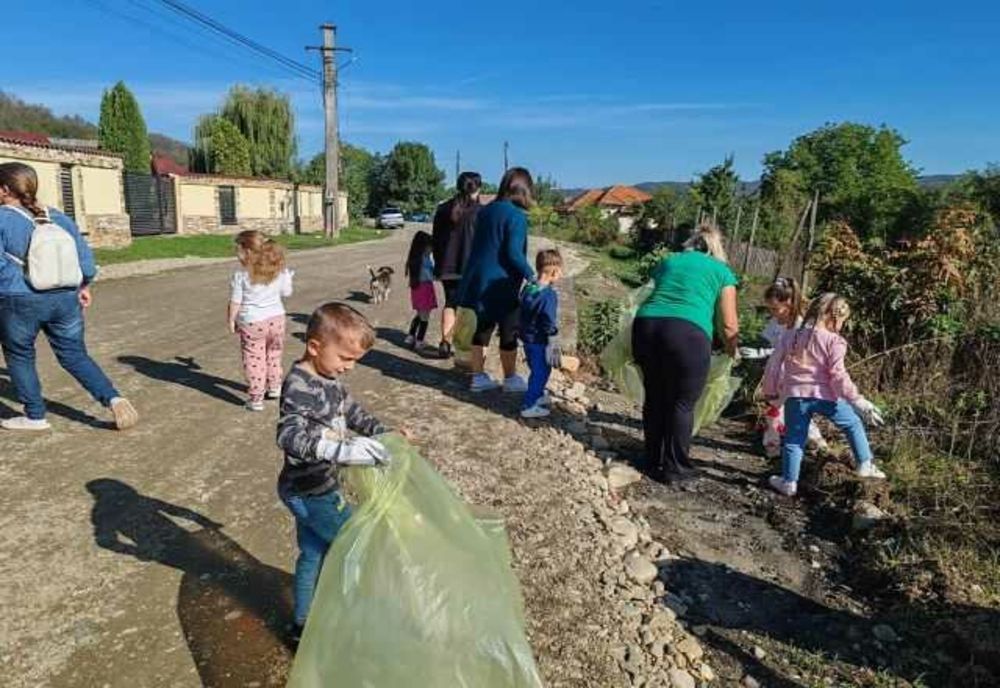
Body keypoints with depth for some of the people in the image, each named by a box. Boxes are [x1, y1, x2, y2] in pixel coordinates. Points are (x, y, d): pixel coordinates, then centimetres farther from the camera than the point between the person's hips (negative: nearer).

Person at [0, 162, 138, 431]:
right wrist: (84, 286, 20)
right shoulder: (56, 217, 9)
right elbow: (83, 253, 11)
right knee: (75, 355, 12)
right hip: (65, 298, 5)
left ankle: (35, 416, 22)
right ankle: (113, 398, -7)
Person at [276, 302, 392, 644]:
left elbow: (352, 412, 15)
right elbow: (289, 435, -41)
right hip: (307, 491, -9)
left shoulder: (330, 378, 2)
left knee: (314, 553, 22)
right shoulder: (299, 387, -27)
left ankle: (304, 624, 40)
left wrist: (385, 433, 1)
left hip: (318, 487, 9)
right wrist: (342, 450, -53)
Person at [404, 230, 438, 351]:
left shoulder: (413, 258, 6)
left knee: (420, 315, 23)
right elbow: (432, 275, -15)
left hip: (416, 288, 8)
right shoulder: (427, 258, -16)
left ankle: (411, 337, 25)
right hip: (425, 287, -8)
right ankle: (419, 342, 6)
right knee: (425, 317, 3)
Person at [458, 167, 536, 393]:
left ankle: (478, 376, 20)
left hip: (479, 280, 7)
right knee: (509, 332, 7)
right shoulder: (516, 216, -14)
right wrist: (530, 275, -11)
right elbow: (513, 253, -20)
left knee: (482, 328, 14)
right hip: (503, 284, -7)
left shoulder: (486, 211, 10)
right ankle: (510, 379, 18)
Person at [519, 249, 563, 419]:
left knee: (536, 371, 25)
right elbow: (550, 324, -21)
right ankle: (529, 406, 10)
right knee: (541, 373, 5)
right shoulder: (549, 295, -23)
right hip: (540, 343, -8)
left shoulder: (527, 289, 3)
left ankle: (538, 396, 42)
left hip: (527, 339, 8)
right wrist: (554, 346, -13)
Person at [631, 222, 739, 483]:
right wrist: (731, 351, 32)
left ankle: (654, 462, 29)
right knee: (682, 403, 9)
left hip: (645, 324, 4)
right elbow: (729, 325, 14)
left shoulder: (668, 261, 28)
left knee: (654, 398, 18)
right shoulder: (722, 271, 18)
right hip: (688, 332, -4)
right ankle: (675, 468, 18)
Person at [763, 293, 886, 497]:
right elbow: (838, 375, -13)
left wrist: (770, 391, 21)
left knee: (794, 440, 12)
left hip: (795, 395, 3)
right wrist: (857, 400, -8)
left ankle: (789, 482, 15)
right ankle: (865, 464, 27)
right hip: (824, 395, -3)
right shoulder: (834, 341, -5)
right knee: (853, 424, 22)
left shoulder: (790, 336, 9)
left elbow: (774, 364, 10)